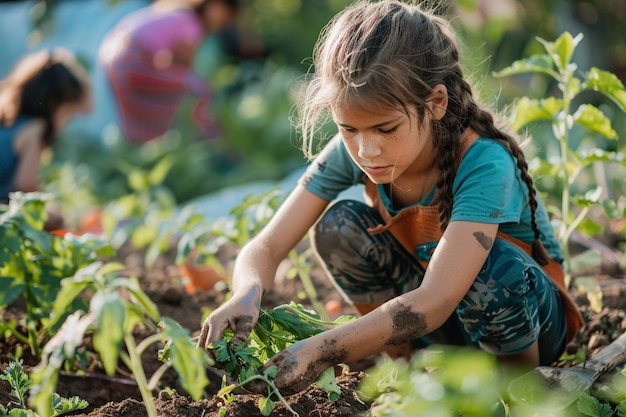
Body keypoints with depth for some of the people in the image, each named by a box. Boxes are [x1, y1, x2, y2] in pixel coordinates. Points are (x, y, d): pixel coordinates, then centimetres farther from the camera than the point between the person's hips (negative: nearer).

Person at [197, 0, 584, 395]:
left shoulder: (483, 165, -33)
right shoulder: (351, 152, -18)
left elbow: (434, 302, -42)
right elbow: (265, 247, -19)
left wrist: (321, 352, -50)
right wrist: (247, 295, -43)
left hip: (529, 314, -4)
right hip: (430, 321, 4)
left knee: (494, 266, -37)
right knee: (339, 225, -19)